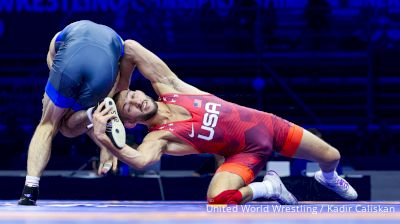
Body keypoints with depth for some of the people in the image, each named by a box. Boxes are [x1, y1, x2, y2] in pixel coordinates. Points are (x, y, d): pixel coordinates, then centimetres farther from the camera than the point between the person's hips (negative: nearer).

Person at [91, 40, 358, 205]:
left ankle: (328, 178, 51)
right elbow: (139, 160, -46)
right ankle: (270, 187, -5)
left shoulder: (167, 87, -10)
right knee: (217, 201, -34)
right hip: (246, 154, -3)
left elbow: (130, 48, -16)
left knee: (331, 158, 11)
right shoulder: (159, 138, -21)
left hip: (264, 124, 4)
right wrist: (102, 137, -56)